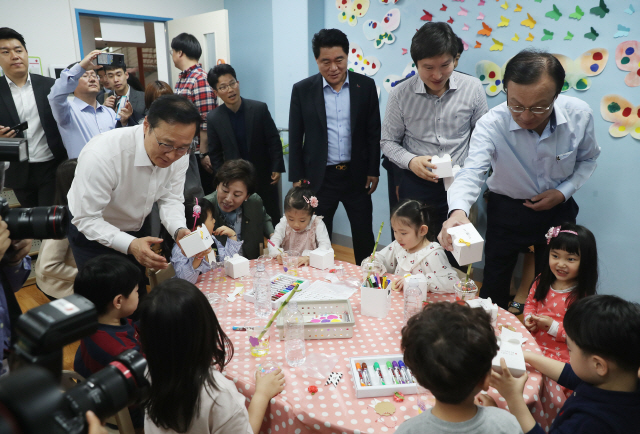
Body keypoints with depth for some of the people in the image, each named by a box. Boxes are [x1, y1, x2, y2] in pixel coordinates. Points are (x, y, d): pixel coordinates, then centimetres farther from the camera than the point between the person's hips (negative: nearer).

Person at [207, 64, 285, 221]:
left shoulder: (260, 108, -9)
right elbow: (215, 153, 1)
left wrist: (277, 168, -6)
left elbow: (274, 140, -4)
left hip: (264, 176, 0)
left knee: (272, 218, 12)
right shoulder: (213, 118, -6)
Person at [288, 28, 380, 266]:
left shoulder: (366, 85, 0)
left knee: (364, 237, 10)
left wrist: (373, 170, 2)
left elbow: (374, 132, 4)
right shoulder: (302, 90, -2)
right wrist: (297, 178, -1)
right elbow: (295, 139, 1)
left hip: (357, 176, 1)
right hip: (319, 178, 0)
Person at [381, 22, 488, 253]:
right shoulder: (400, 94, -7)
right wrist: (410, 161, -17)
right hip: (416, 186, 0)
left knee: (456, 259, 14)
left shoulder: (472, 88, -6)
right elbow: (388, 141, 1)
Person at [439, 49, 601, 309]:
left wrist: (564, 191, -16)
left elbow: (587, 158, 0)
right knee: (494, 285, 9)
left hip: (558, 210, 2)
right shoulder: (492, 124, -28)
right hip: (507, 210, -2)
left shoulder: (580, 115, -19)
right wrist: (458, 211, -59)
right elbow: (471, 173, -39)